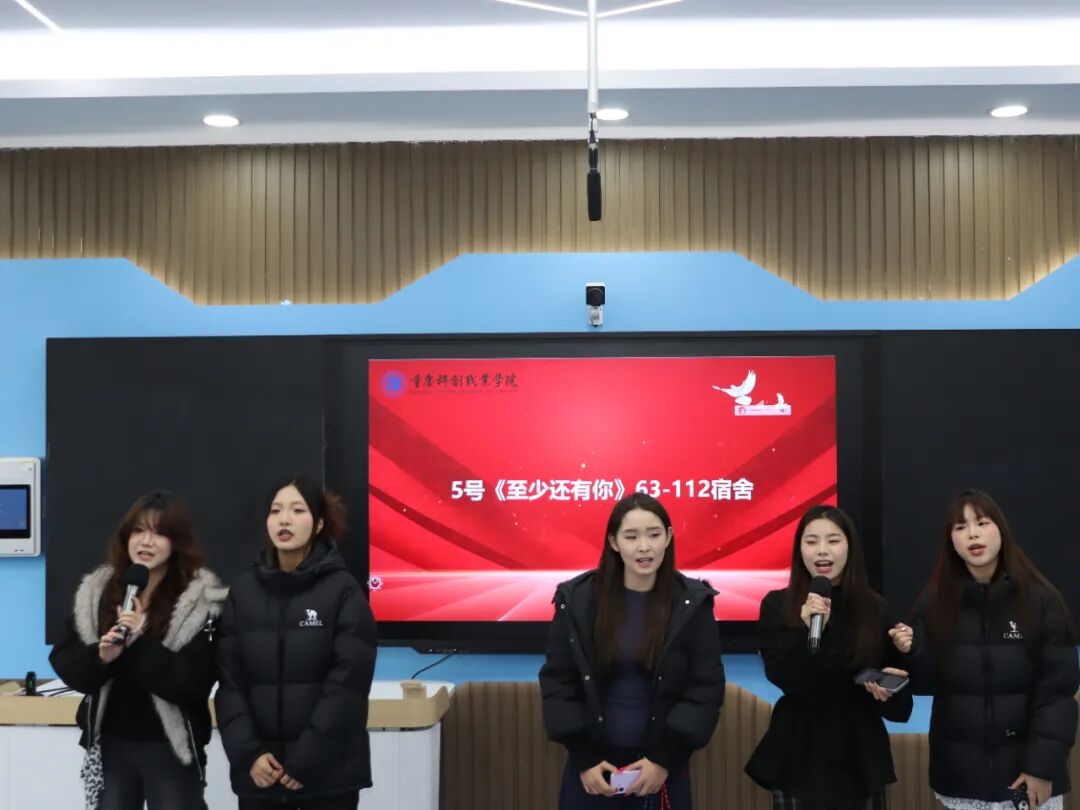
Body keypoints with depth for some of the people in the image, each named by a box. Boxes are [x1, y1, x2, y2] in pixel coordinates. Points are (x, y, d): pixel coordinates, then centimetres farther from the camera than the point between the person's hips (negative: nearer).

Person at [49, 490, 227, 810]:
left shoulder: (201, 601, -10)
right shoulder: (95, 592, 4)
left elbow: (194, 683, -17)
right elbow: (64, 663, 2)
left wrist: (140, 644, -26)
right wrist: (99, 656, -18)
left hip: (171, 748, -4)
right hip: (110, 745, 4)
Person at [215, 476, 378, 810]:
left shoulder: (344, 590, -5)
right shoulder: (243, 592, 5)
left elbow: (348, 683, -10)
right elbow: (229, 682, 2)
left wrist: (307, 760, -14)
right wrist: (248, 753, -10)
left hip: (329, 770, -3)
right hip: (258, 770, 3)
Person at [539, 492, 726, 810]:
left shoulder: (692, 603, -5)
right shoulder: (577, 599, -4)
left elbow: (705, 689, -5)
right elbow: (558, 683, -2)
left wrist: (665, 758, -11)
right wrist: (583, 759, -8)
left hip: (662, 768, 0)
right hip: (592, 766, 0)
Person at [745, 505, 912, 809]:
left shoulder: (874, 608, 2)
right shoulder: (777, 605, -4)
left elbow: (898, 677, 9)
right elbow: (782, 677, -11)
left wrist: (889, 689, -13)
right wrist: (807, 628, -24)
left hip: (860, 755, 2)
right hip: (798, 754, -2)